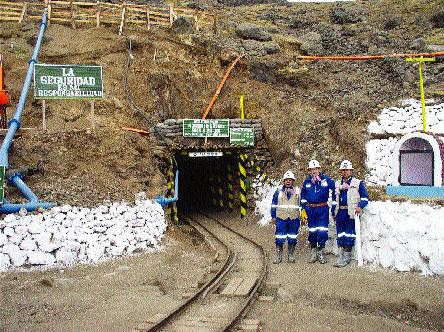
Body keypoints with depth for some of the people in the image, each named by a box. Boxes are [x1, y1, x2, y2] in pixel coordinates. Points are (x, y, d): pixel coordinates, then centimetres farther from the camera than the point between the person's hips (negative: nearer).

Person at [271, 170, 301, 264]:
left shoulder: (298, 191, 8)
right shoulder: (279, 191, 7)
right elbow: (273, 205, 11)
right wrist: (273, 217, 8)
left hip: (294, 219, 1)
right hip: (281, 218, -1)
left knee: (292, 238, 5)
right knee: (280, 238, -3)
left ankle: (291, 256, 17)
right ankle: (278, 256, 6)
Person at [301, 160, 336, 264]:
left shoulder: (326, 180, -2)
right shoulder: (307, 182, 8)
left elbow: (334, 191, 9)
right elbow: (302, 195, 21)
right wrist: (304, 207, 15)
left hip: (323, 209, -3)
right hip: (310, 209, 3)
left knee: (322, 231, -8)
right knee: (312, 231, 7)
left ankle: (321, 252, 3)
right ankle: (313, 252, 17)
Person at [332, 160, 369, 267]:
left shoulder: (358, 183, 4)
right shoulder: (337, 184, 17)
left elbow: (365, 197, 3)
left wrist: (360, 206, -15)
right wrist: (333, 212, 18)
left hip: (351, 213, -4)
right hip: (340, 212, 4)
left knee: (349, 234, -3)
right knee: (340, 234, 4)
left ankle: (347, 257, 3)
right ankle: (340, 257, 8)